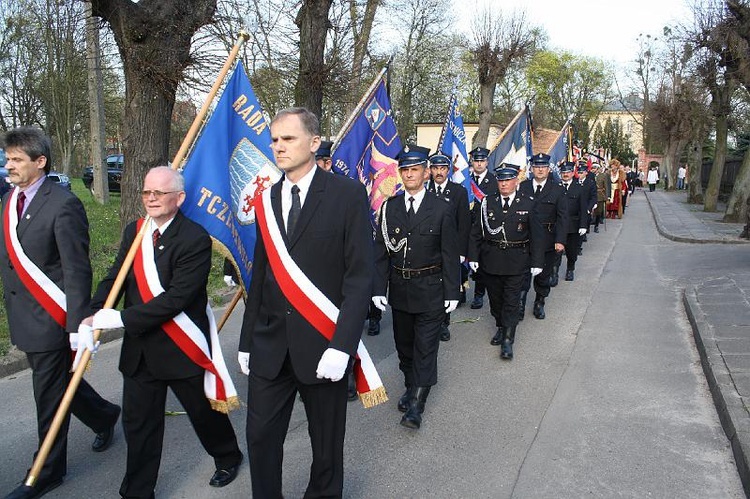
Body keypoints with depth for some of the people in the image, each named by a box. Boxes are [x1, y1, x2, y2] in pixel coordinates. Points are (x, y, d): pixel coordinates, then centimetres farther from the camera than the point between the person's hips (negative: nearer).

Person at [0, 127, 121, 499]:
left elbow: (77, 271, -21)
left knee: (49, 396, 6)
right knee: (57, 382, 21)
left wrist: (79, 325, -22)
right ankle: (104, 416, 46)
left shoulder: (63, 206, -19)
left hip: (50, 318, -8)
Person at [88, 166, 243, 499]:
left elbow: (176, 298, -24)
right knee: (138, 423, 12)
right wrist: (93, 317, -16)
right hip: (139, 349, 5)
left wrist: (121, 318, -24)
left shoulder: (195, 238, -18)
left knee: (204, 412, 16)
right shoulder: (134, 232, 4)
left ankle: (228, 458, 44)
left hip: (182, 348, -5)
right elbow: (114, 278, 2)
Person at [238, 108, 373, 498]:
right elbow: (260, 275, 12)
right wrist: (247, 341, 11)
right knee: (260, 436, 10)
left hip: (322, 344, -4)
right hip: (269, 345, 4)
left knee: (326, 441, 13)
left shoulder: (348, 194, -7)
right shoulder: (267, 200, 8)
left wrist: (341, 346, -18)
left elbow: (360, 276, -12)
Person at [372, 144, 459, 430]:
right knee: (404, 345, 16)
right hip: (399, 290, 4)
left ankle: (415, 406, 5)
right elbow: (381, 251, 2)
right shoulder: (389, 207, 2)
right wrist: (379, 288, -5)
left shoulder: (442, 208, -6)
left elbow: (450, 254, -4)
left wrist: (452, 292, -5)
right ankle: (412, 387, 36)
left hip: (430, 291, -3)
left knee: (425, 348, -1)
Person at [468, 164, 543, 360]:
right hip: (491, 261, 2)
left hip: (516, 262, -2)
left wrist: (537, 262, -4)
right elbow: (476, 232, 4)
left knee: (511, 301, -1)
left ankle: (507, 340, 5)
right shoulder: (487, 202, 2)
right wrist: (473, 256, -1)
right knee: (495, 298, 15)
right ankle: (501, 328, 36)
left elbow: (537, 236, 0)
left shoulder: (527, 204, -2)